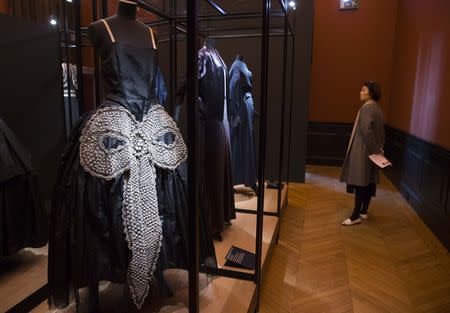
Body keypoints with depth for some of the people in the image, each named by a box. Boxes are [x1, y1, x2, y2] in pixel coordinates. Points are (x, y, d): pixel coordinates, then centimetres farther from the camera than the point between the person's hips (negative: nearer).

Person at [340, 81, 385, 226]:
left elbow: (366, 130, -25)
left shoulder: (366, 108, -15)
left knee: (360, 181, -6)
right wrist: (378, 148, 16)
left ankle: (356, 215, -1)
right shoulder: (377, 108, 13)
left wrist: (374, 149, -19)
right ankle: (364, 211, 22)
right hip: (372, 151, 9)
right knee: (369, 181, 12)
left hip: (363, 150, -9)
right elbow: (381, 132, 15)